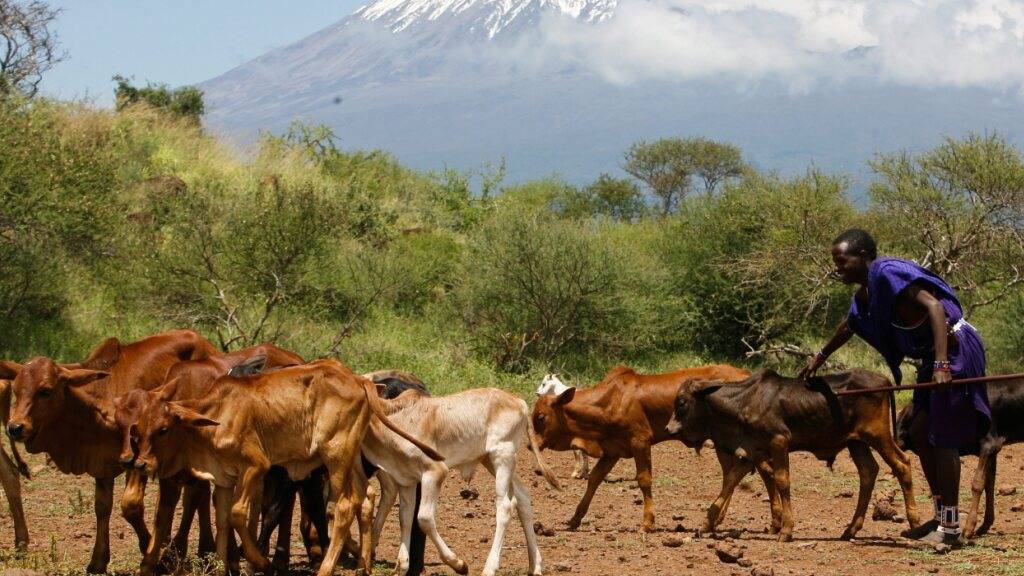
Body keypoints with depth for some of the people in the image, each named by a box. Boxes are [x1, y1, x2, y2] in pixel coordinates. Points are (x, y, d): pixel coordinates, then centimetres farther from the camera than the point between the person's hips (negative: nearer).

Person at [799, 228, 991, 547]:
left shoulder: (888, 272, -18)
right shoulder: (865, 293, 12)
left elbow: (933, 305, -28)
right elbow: (848, 327, 33)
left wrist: (941, 364, -35)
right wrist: (819, 358, 46)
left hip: (957, 350, -10)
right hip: (935, 357, 10)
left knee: (942, 437, -7)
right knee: (919, 431, 12)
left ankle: (951, 529, -3)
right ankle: (941, 516, 20)